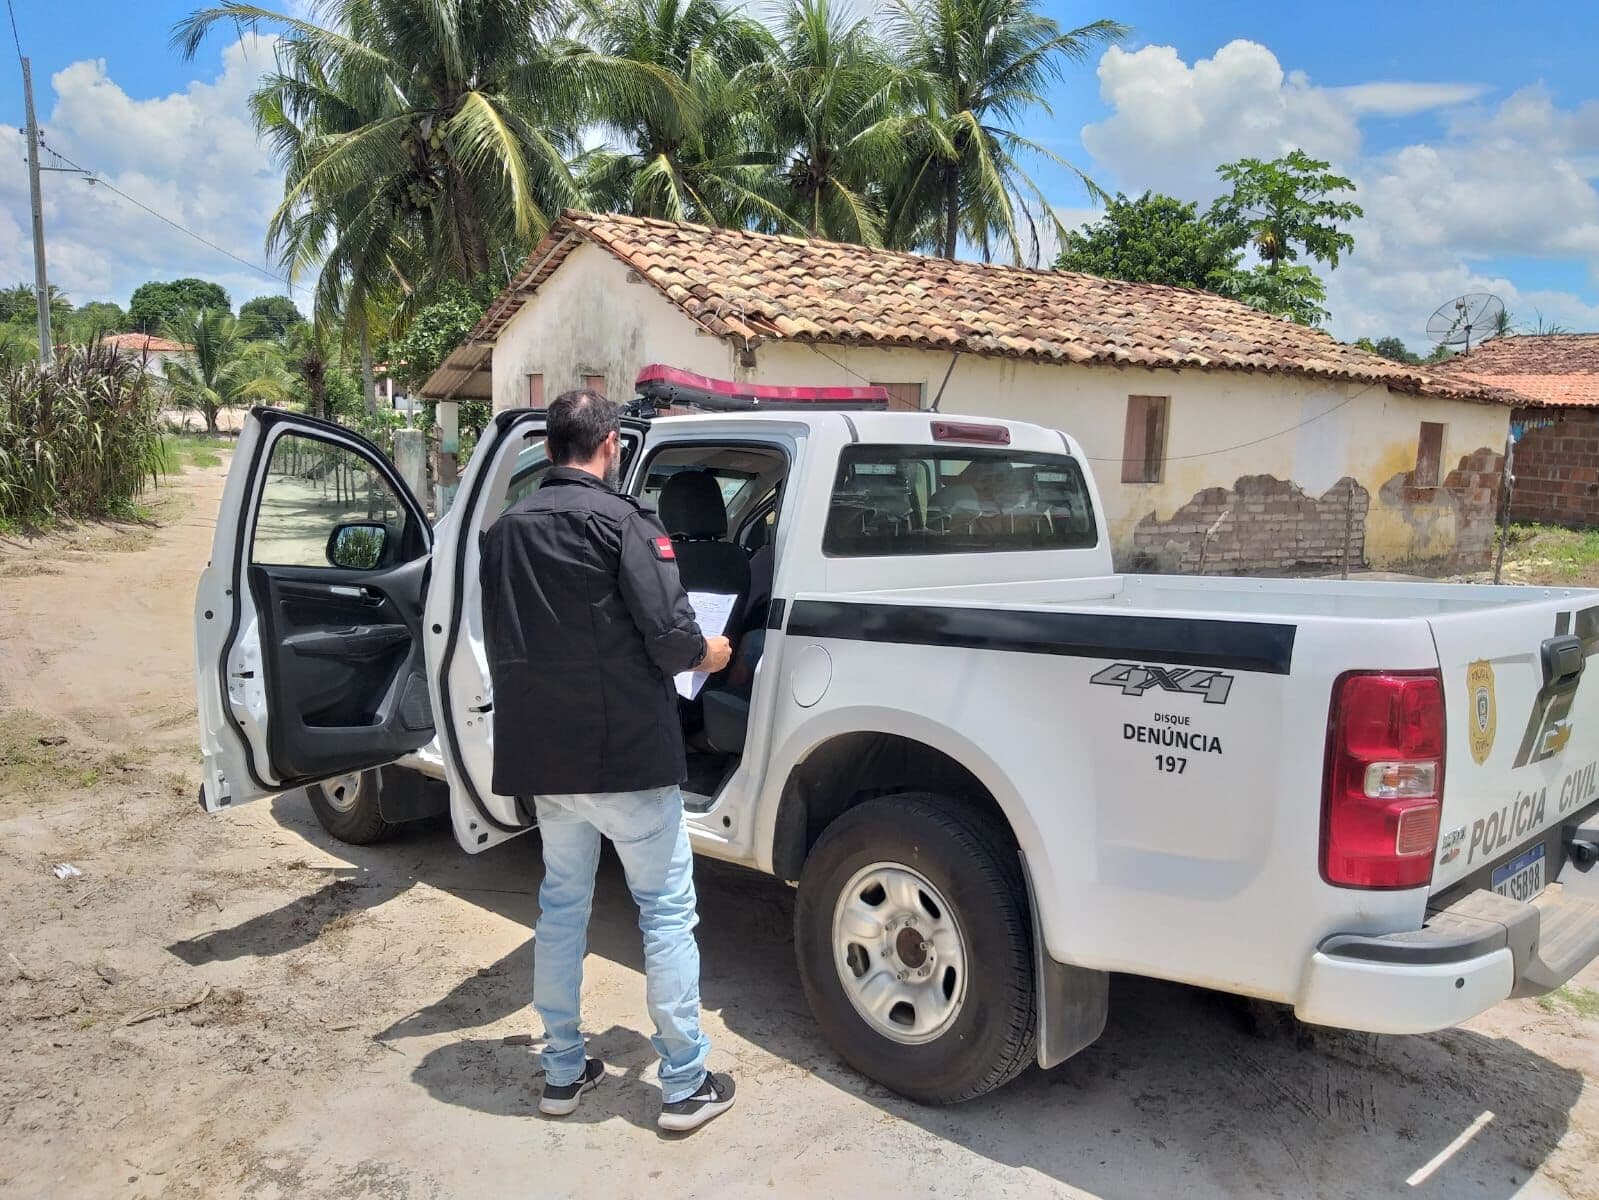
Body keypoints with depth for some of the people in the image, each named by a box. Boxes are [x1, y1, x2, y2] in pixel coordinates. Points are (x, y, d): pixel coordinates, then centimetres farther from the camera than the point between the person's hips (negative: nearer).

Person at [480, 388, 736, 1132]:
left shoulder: (505, 529, 9)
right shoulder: (620, 520, -12)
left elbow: (502, 641, 15)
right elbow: (669, 634, -17)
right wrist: (708, 655, 3)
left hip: (541, 754, 7)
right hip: (625, 754, -6)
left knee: (561, 903, 17)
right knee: (666, 909, 4)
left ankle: (563, 1071, 27)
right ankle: (685, 1084, 11)